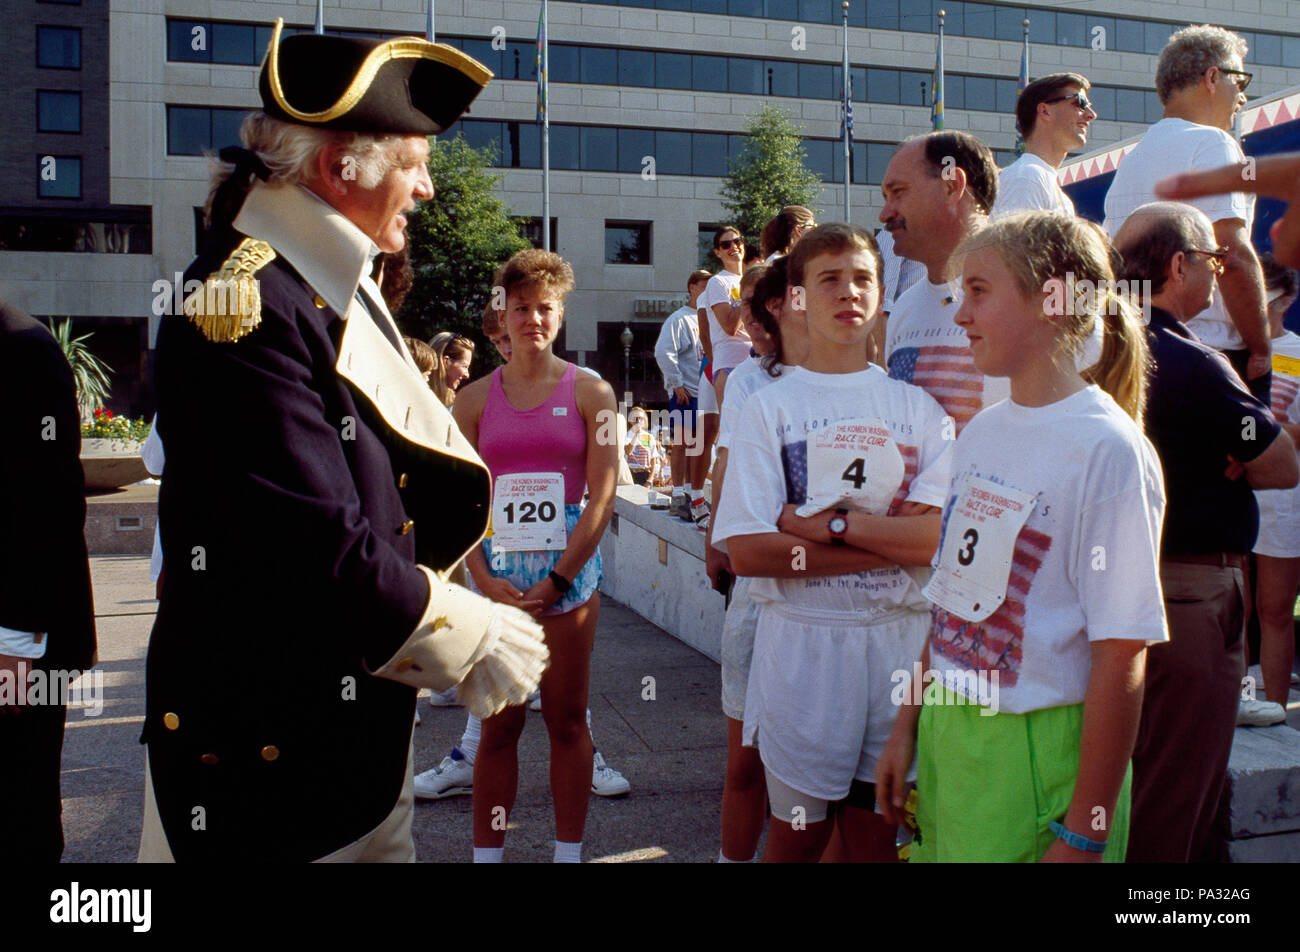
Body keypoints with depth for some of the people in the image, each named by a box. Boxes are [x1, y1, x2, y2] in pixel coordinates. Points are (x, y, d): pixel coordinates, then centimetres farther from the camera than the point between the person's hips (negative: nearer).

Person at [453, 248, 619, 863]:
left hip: (569, 575, -1)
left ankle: (568, 852, 21)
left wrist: (558, 579, -9)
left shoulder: (590, 392, 2)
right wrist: (486, 579, -9)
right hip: (495, 573, 1)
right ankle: (486, 853, 18)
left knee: (567, 721, 8)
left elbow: (602, 496, -3)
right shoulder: (476, 398, 6)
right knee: (498, 725, 6)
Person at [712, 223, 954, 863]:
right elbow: (747, 551, -12)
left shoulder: (917, 406, 5)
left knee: (875, 832, 12)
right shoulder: (769, 408, -1)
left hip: (897, 638, 2)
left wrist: (824, 523, -14)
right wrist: (890, 541, -12)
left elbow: (940, 536, -8)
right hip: (801, 640, -2)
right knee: (798, 834, 10)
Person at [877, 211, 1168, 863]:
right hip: (947, 729, 6)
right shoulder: (981, 431, 6)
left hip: (1039, 748, -6)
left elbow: (1120, 659, -17)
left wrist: (1084, 835, -16)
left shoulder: (1108, 448, -16)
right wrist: (908, 725, 12)